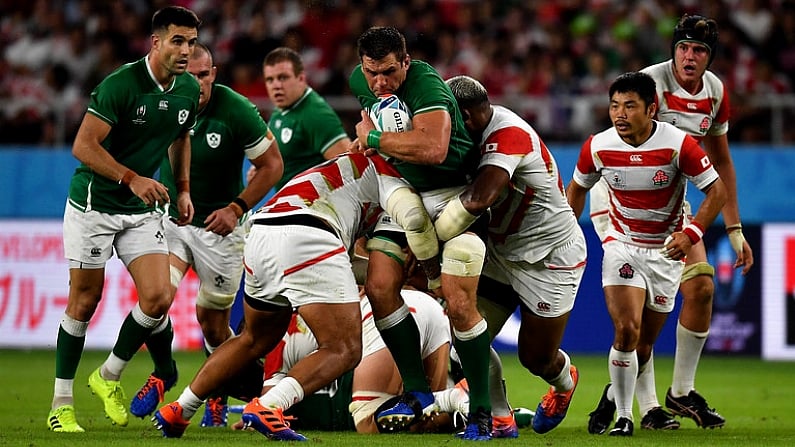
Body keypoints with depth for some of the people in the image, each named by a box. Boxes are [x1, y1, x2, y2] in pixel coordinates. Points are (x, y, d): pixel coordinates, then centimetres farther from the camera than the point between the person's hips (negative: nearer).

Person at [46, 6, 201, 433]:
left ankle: (109, 377, 14)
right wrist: (132, 178, -30)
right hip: (94, 204, -5)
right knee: (85, 301, 0)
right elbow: (84, 146, -23)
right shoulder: (121, 84, -21)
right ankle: (61, 404, 11)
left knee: (158, 298, -9)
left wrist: (183, 190, 14)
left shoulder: (189, 91, 0)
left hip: (143, 212, 6)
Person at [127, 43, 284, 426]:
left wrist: (237, 207, -16)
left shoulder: (236, 111, -18)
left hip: (219, 226, -2)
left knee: (213, 323, 6)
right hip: (170, 218, 2)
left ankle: (219, 394, 33)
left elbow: (271, 165, -9)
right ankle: (163, 373, 7)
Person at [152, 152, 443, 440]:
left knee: (256, 340, 30)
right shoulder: (383, 171, 17)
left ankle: (179, 410, 28)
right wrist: (436, 278, 12)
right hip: (305, 239, -8)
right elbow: (413, 217, -1)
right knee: (345, 351, -3)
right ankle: (266, 408, -23)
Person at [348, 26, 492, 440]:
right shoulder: (360, 81, -1)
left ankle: (481, 412, -3)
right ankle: (417, 393, 2)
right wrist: (364, 134, 7)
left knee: (458, 304, -15)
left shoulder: (426, 85, -25)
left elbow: (433, 148, -40)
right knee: (379, 288, -10)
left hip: (454, 196, -7)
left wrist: (374, 138, -27)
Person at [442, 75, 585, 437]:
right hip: (502, 250, 8)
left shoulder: (509, 135, -31)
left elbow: (479, 199, -43)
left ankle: (565, 383, 42)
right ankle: (501, 420, 8)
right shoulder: (487, 129, -5)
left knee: (537, 358, 6)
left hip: (550, 256, -8)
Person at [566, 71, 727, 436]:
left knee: (644, 344, 7)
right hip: (621, 246, 0)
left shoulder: (678, 145, -17)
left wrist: (691, 234, -20)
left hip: (667, 251, 0)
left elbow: (717, 190, -9)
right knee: (627, 331, -20)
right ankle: (623, 416, -9)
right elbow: (577, 187, 10)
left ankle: (616, 397, 33)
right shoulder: (598, 147, -10)